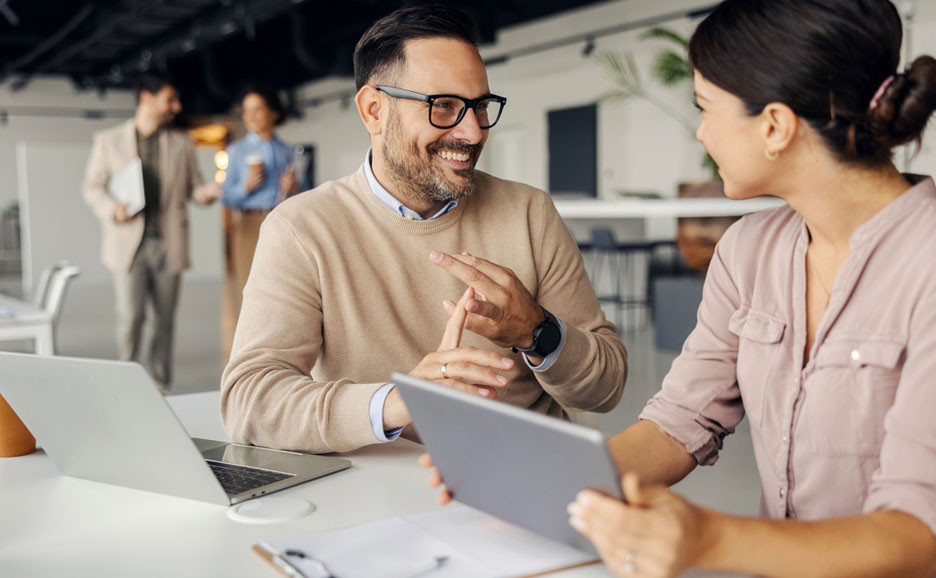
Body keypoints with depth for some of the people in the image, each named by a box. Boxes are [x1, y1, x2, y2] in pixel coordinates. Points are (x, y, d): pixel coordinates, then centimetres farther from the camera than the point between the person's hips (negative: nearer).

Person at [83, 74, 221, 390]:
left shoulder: (182, 145, 13)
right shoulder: (109, 141, 6)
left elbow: (193, 187, 14)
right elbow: (92, 186, 9)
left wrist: (205, 193, -10)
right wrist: (111, 209, -10)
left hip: (168, 245, 2)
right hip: (129, 244, -2)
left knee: (164, 321, 5)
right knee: (130, 316, -7)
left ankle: (160, 385, 17)